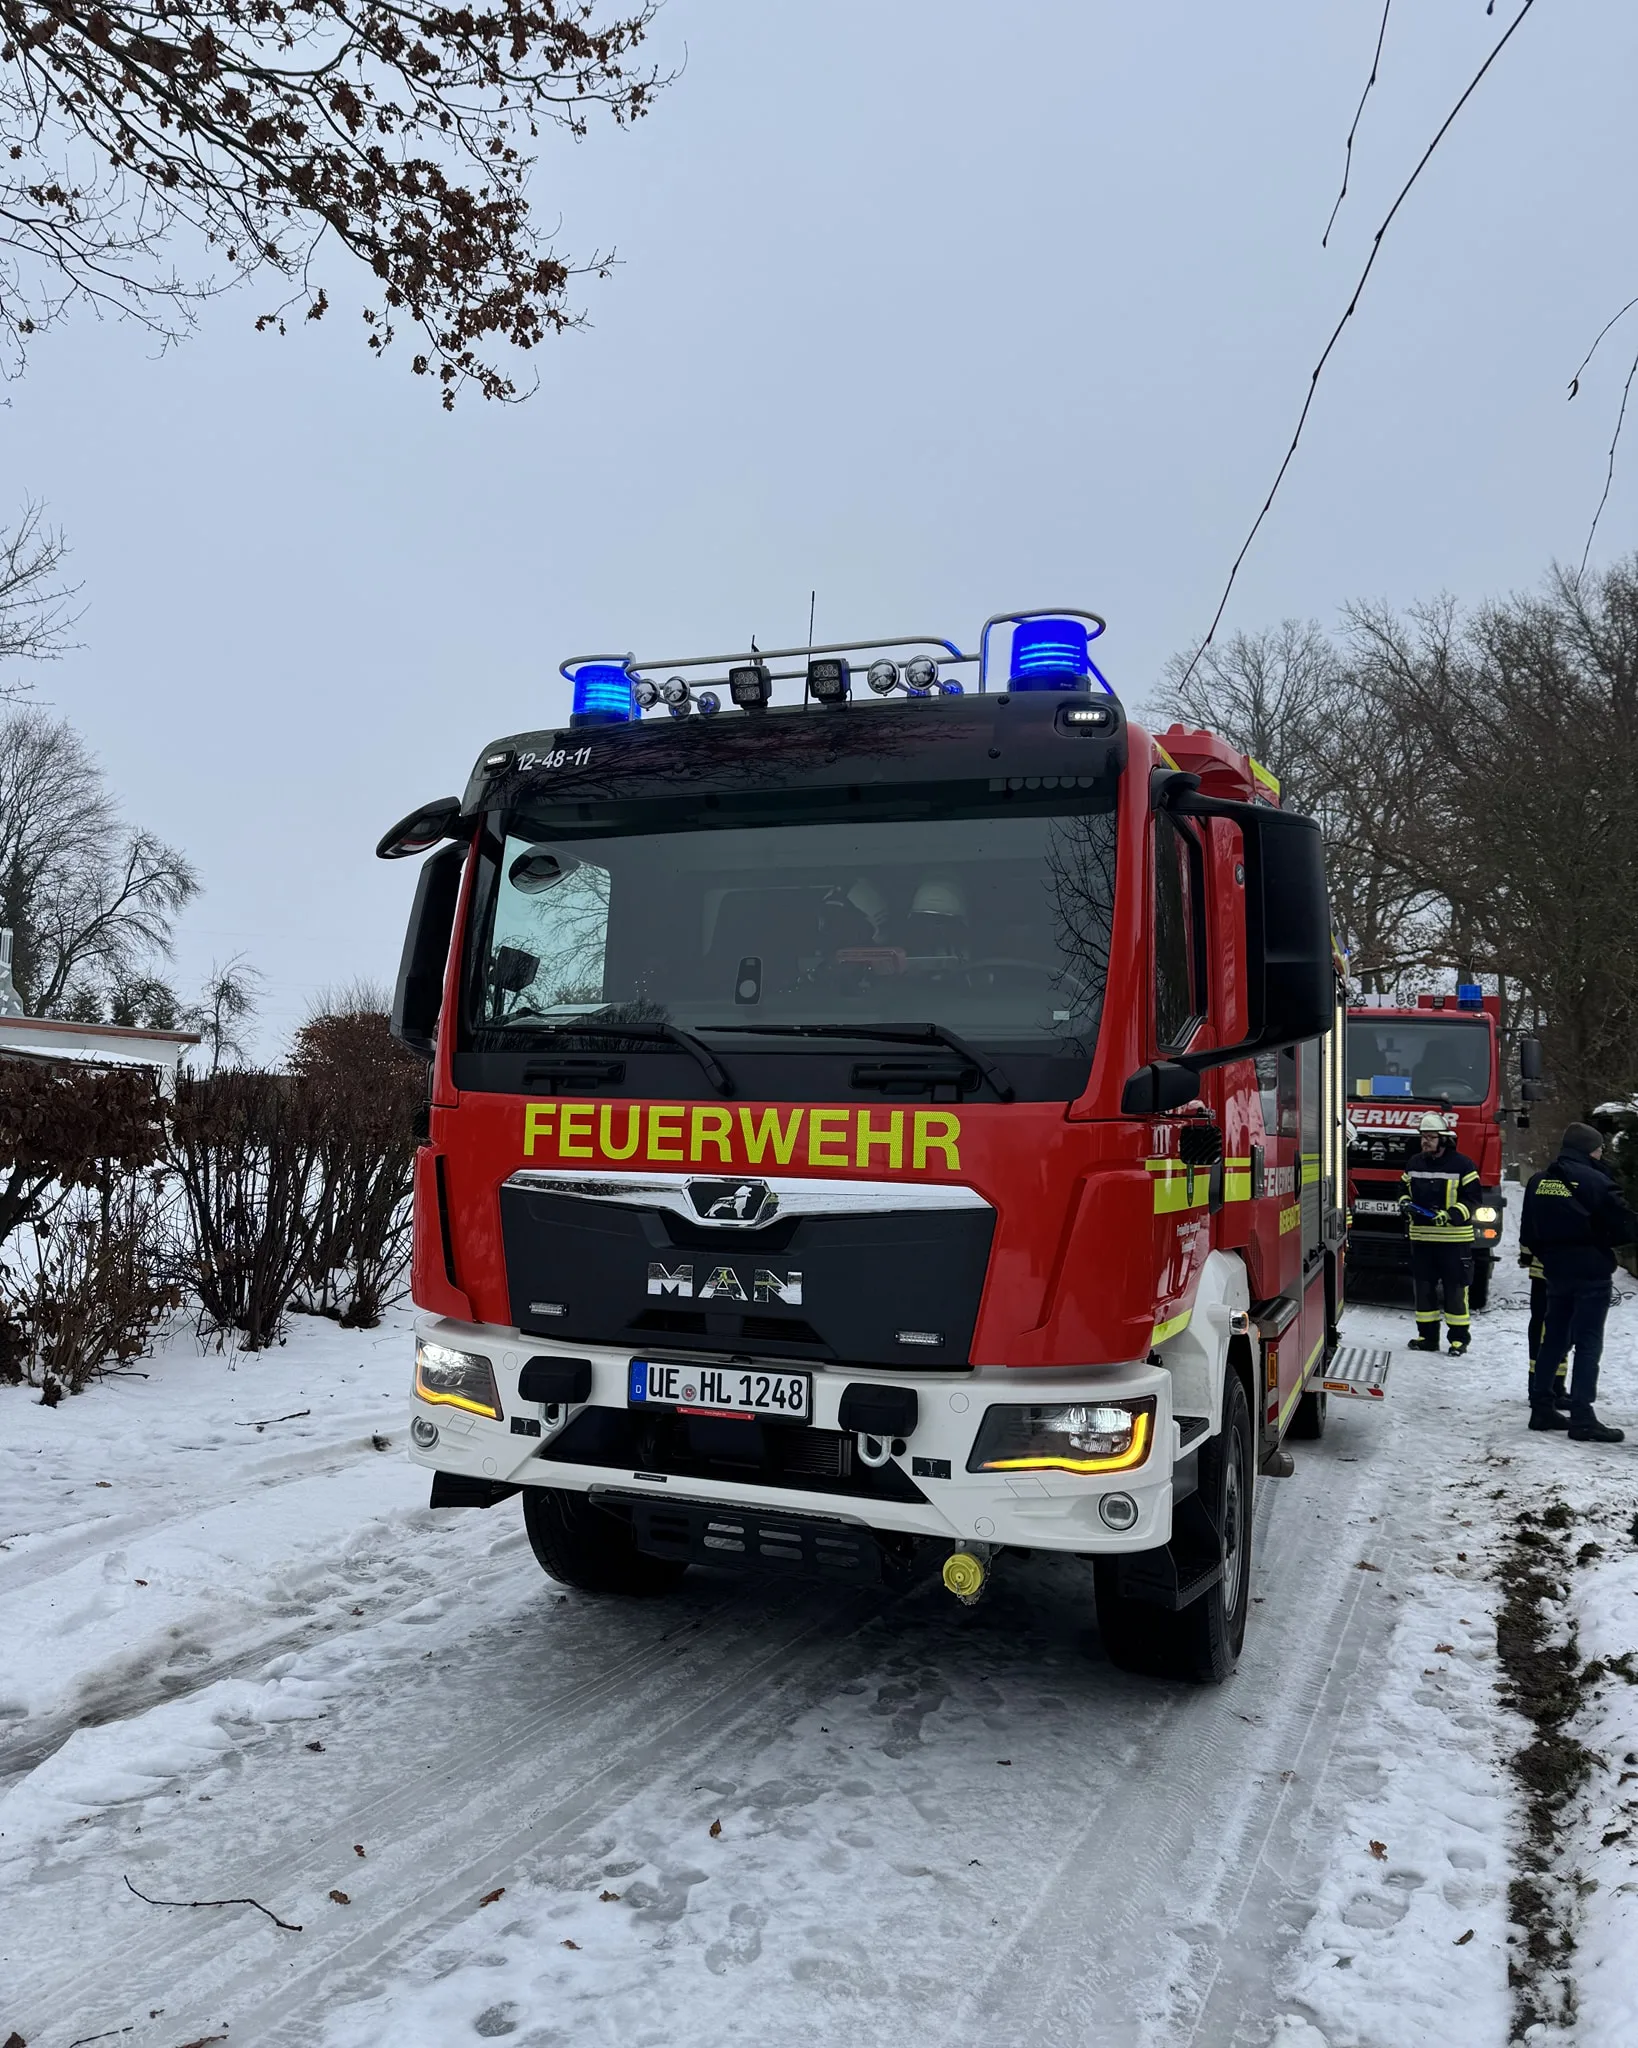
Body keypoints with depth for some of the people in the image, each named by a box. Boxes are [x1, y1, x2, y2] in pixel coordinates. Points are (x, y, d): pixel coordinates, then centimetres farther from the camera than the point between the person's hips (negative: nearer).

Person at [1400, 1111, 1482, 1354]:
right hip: (1421, 1236, 5)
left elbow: (1472, 1198, -8)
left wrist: (1450, 1215, -21)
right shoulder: (1413, 1163, 9)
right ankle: (1427, 1335, 19)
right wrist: (1405, 1204, -3)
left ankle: (1459, 1337, 9)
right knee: (1424, 1287, 10)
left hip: (1454, 1238, -5)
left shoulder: (1462, 1165, -7)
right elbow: (1405, 1190, 19)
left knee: (1455, 1288, 0)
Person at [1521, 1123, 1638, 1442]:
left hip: (1556, 1272, 6)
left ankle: (1541, 1409, 17)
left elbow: (1527, 1232, 11)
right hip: (1591, 1273, -6)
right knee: (1588, 1344, -3)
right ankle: (1582, 1419, -6)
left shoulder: (1538, 1182, 7)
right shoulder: (1594, 1181, -14)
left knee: (1554, 1339, 14)